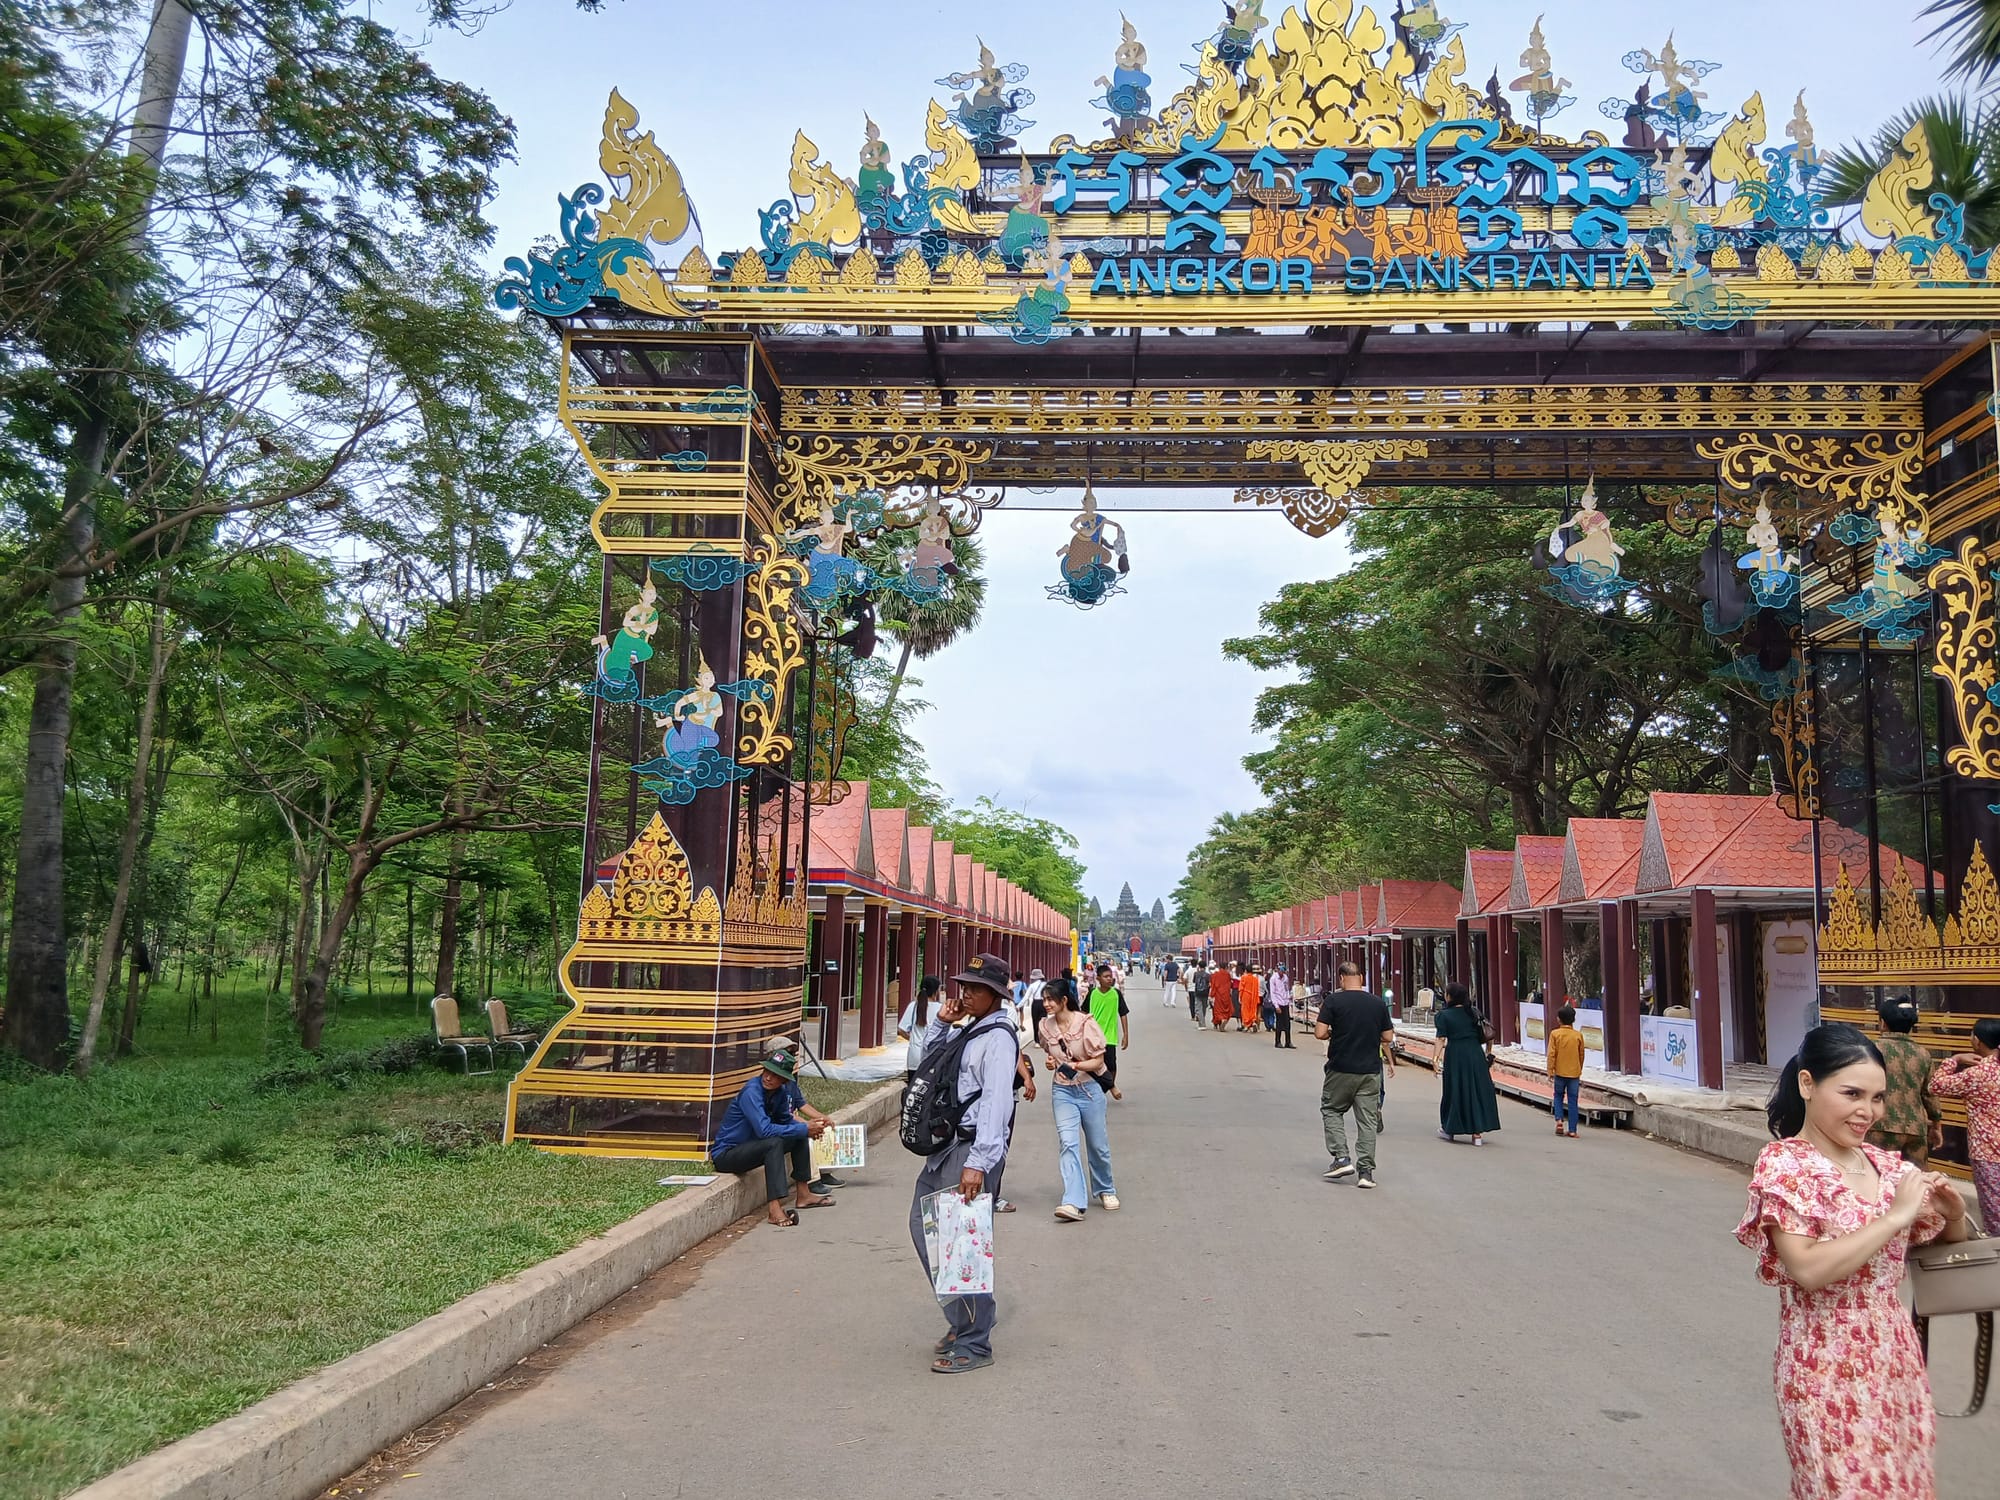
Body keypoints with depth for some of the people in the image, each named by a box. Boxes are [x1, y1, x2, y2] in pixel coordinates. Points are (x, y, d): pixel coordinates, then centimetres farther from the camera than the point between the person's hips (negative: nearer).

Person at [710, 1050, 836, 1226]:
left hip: (749, 1147, 9)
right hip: (725, 1154, -9)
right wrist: (804, 1129, -28)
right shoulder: (751, 1092, -25)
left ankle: (803, 1194, 10)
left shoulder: (781, 1091, 0)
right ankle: (774, 1208, -37)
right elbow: (764, 1129, -34)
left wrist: (808, 1127, -8)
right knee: (774, 1143, -32)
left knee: (800, 1136, 7)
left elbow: (786, 1119, 14)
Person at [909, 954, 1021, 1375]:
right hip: (947, 1143, 10)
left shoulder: (998, 1038, -14)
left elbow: (996, 1103, -23)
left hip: (973, 1149, -10)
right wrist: (941, 1022, 12)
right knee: (924, 1224, 15)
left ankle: (974, 1344, 5)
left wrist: (978, 1163, -30)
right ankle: (961, 1321, 27)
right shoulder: (969, 1031, 15)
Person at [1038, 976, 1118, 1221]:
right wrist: (1051, 1062, -3)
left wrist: (1074, 1066, -25)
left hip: (1089, 1090, -2)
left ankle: (1105, 1190, 36)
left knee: (1098, 1145, 11)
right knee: (1067, 1143, -14)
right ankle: (1074, 1203, -20)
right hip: (1062, 1091, 2)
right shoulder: (1046, 1026, 0)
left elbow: (1098, 1061, -10)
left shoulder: (1086, 1023, -13)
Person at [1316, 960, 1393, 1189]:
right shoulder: (1378, 1004, 2)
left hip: (1341, 1069, -2)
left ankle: (1341, 1158, 4)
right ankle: (1365, 1171, 5)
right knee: (1368, 1120, 7)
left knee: (1331, 1110, 15)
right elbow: (1388, 1037, 7)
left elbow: (1319, 1033, -14)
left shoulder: (1334, 1001, -9)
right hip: (1371, 1071, 3)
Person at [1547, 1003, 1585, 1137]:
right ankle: (1572, 1130, 4)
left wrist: (1550, 1072, -4)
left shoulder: (1555, 1034, -7)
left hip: (1560, 1072, -1)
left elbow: (1551, 1054, -9)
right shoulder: (1578, 1035, -1)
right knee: (1572, 1101, 5)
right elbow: (1581, 1055, 8)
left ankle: (1559, 1120, -4)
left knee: (1558, 1096, 16)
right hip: (1574, 1073, 1)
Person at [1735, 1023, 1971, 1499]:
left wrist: (1953, 1215, -3)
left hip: (1897, 1363, 6)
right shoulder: (1784, 1164, -12)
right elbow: (1807, 1269, -23)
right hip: (1828, 1372, -6)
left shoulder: (1885, 1165, 4)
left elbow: (1939, 1244, 19)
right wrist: (1896, 1215, -20)